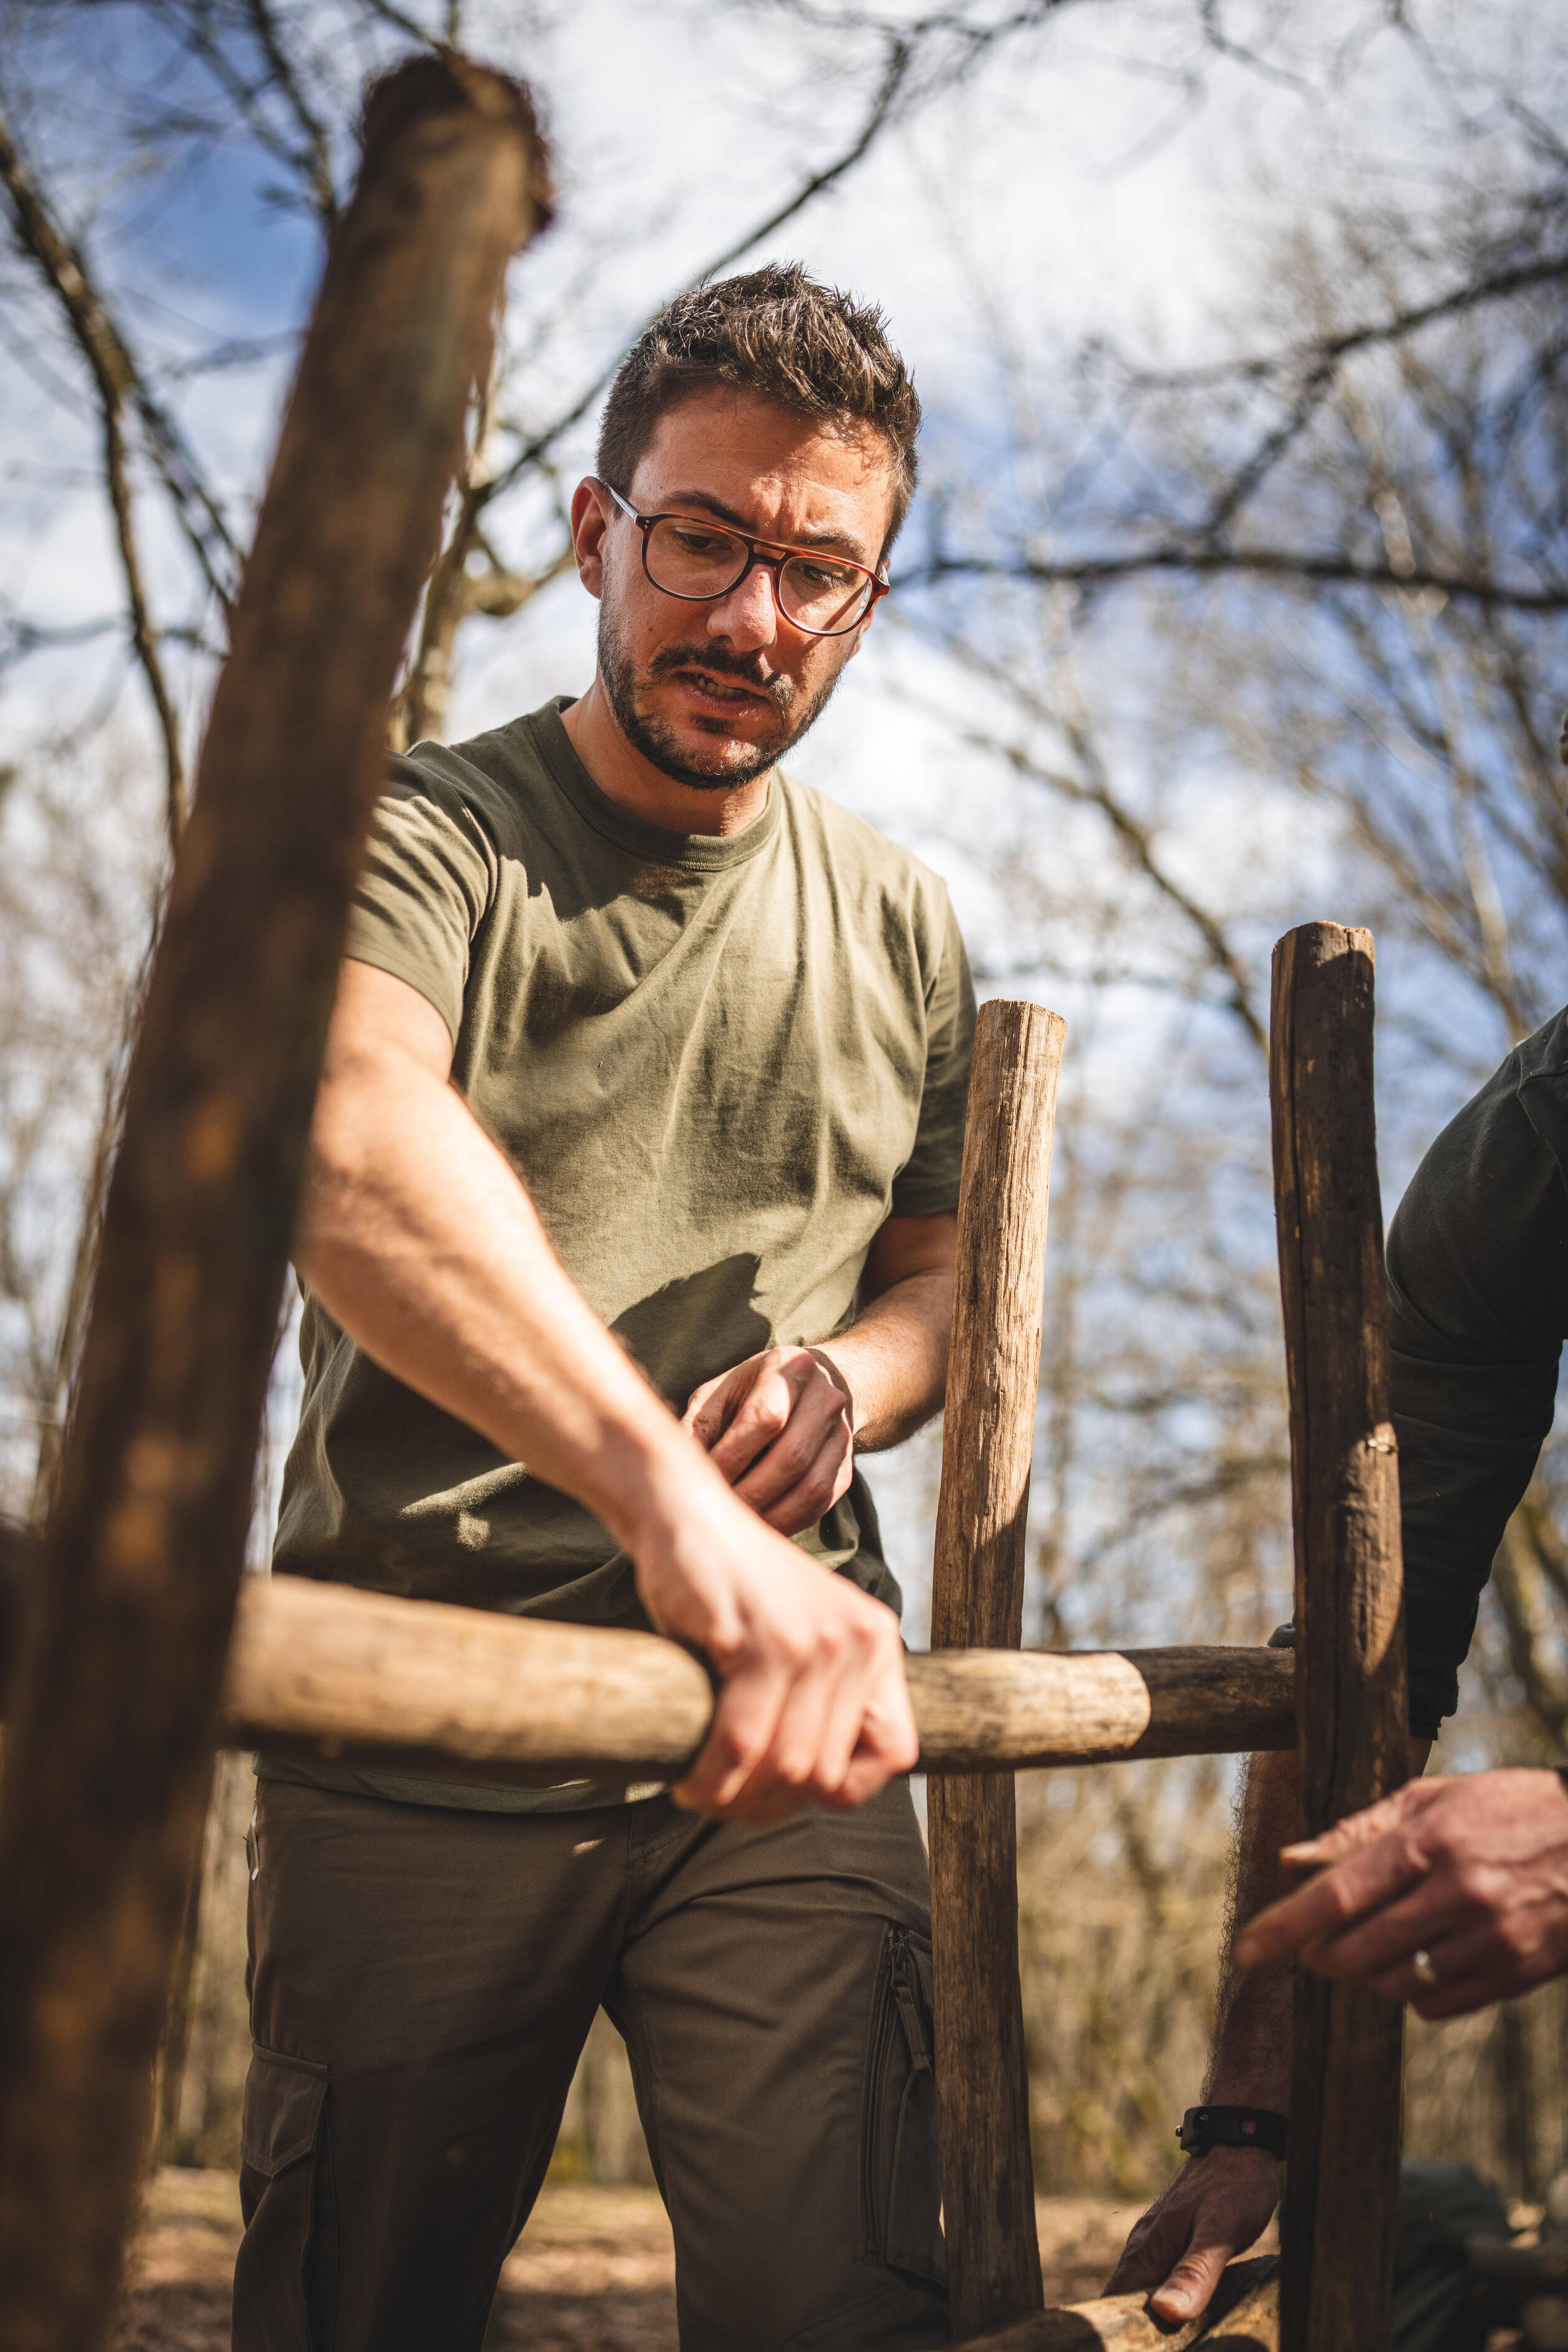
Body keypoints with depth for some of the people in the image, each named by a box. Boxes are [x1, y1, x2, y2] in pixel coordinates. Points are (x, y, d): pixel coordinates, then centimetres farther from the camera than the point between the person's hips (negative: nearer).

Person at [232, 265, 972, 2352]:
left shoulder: (902, 925, 10)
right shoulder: (421, 839, -7)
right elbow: (348, 1141, -30)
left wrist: (850, 1377, -5)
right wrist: (668, 1494, -45)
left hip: (791, 1731, 3)